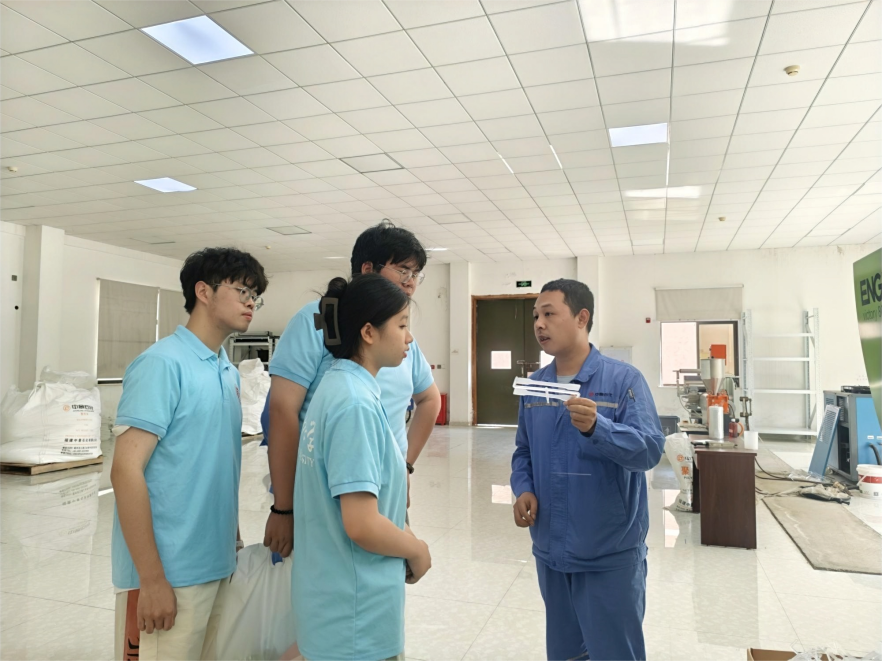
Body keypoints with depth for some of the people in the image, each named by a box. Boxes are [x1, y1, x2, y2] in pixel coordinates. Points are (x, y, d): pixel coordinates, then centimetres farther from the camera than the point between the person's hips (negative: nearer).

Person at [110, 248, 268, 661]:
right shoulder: (163, 363, -15)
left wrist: (234, 539, 14)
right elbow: (126, 471, -18)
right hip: (169, 573, -7)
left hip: (218, 565, 8)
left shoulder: (229, 373, 8)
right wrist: (152, 579, -19)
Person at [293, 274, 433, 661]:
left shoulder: (339, 387, 3)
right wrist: (416, 551, -10)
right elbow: (362, 526, -28)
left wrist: (403, 537, 11)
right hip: (356, 609, -8)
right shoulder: (356, 404, -25)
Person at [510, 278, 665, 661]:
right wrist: (524, 490, -8)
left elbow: (650, 449, -20)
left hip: (610, 554, -5)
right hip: (550, 550, 5)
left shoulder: (624, 380, -12)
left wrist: (596, 427, -36)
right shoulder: (533, 385, 4)